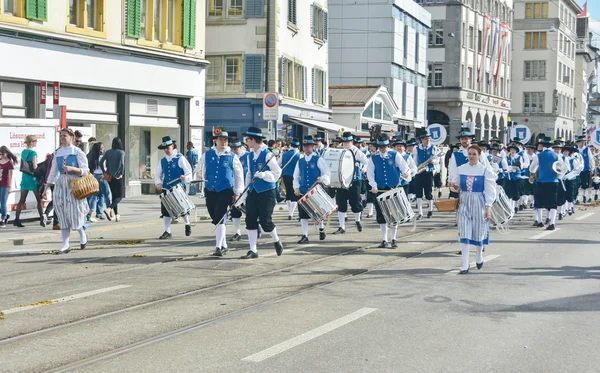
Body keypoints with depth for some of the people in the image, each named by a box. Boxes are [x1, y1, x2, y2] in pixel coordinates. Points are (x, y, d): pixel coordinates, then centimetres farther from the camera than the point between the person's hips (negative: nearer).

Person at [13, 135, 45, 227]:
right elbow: (35, 167, -16)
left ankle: (17, 219, 3)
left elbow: (22, 166, 14)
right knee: (39, 200, 3)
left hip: (24, 177, 7)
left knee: (22, 200, 7)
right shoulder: (33, 153, -13)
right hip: (32, 178, -7)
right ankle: (42, 219, 4)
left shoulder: (23, 152, 9)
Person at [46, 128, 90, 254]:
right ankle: (65, 245, 4)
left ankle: (83, 235, 24)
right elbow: (53, 171, 13)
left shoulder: (78, 152, -4)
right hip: (61, 185, 4)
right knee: (62, 215, 1)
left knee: (74, 213, -6)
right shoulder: (58, 153, 10)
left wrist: (71, 168, -22)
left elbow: (84, 171, -6)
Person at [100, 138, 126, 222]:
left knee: (114, 195, 15)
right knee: (119, 196, 1)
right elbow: (122, 164, -20)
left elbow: (101, 162, 0)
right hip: (117, 177, -5)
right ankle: (109, 209, -23)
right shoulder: (121, 152, -9)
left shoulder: (108, 152, 5)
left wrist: (104, 172, 6)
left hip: (109, 176, 5)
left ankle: (116, 215, 16)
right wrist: (121, 174, -10)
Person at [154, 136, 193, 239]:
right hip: (166, 188, 5)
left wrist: (186, 177, -30)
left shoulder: (180, 158, -3)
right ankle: (167, 232, 10)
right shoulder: (162, 161, 13)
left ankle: (187, 224, 29)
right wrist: (158, 183, -3)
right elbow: (158, 174, 16)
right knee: (165, 210, 1)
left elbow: (188, 170, -8)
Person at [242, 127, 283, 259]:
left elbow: (277, 173, -12)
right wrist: (247, 188, 10)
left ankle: (276, 241, 24)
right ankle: (253, 250, 7)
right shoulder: (250, 155, 10)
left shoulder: (268, 155, -12)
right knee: (250, 220, 1)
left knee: (265, 221, -4)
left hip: (266, 192, -7)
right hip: (253, 192, 7)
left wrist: (263, 175, -25)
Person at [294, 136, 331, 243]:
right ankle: (305, 236, 2)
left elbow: (327, 173, -3)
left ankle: (321, 229, 33)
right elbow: (296, 176, 15)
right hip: (303, 192, 3)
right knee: (303, 214, -3)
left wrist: (322, 178, -24)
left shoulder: (318, 159, -1)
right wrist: (296, 187, -1)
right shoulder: (300, 161, 10)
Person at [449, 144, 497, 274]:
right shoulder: (460, 169, 5)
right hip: (464, 203, 2)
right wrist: (455, 186, -10)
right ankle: (465, 265, -5)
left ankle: (479, 255, 38)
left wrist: (488, 207, -11)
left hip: (479, 203, -2)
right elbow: (456, 185, 14)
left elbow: (490, 191, -4)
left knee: (479, 231, 8)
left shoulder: (486, 170, -3)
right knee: (464, 233, -5)